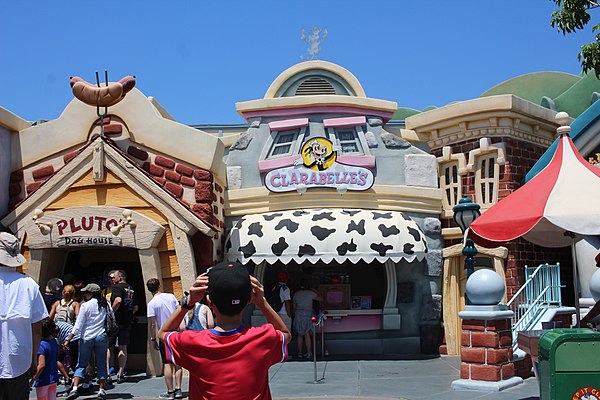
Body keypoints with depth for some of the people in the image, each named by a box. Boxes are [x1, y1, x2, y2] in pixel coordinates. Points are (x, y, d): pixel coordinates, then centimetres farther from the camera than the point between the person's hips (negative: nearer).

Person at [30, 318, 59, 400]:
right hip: (54, 379, 7)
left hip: (43, 381, -7)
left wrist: (32, 380, -20)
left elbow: (41, 365, -26)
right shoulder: (54, 342, 2)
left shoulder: (41, 345, -20)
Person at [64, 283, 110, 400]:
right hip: (102, 337, 3)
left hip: (87, 338, -3)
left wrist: (68, 339, -4)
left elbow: (78, 326, -9)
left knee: (81, 365, 5)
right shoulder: (106, 304, 5)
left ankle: (75, 389, -6)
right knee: (101, 365, 8)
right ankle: (101, 390, 6)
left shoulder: (85, 306, -8)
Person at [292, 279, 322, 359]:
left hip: (298, 315, 2)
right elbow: (319, 298, 6)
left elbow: (294, 306, 11)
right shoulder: (310, 293, -4)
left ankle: (300, 353, 10)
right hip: (308, 315, -2)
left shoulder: (296, 294, 5)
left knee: (299, 335, 9)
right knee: (307, 335, -1)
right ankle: (309, 353, -5)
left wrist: (294, 314, 24)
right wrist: (316, 292, 20)